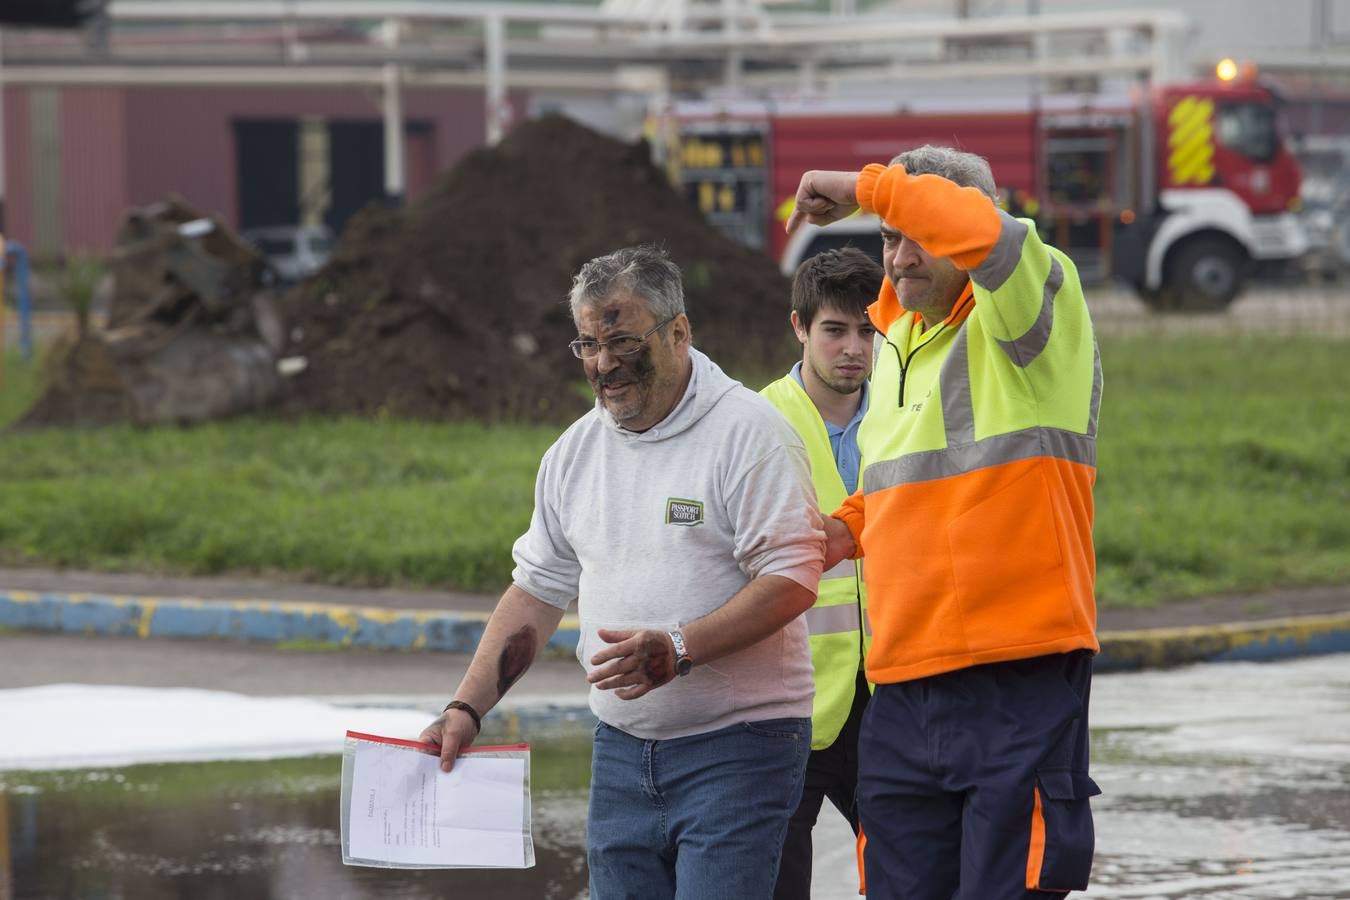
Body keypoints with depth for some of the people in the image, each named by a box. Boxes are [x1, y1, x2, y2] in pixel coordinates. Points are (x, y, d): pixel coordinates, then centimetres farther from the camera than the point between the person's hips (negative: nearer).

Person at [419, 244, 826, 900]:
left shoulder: (747, 432, -9)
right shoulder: (576, 451, 12)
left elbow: (792, 579, -15)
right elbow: (537, 591, 17)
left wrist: (677, 649, -25)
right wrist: (466, 710, 7)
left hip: (736, 746, -6)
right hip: (623, 747, 6)